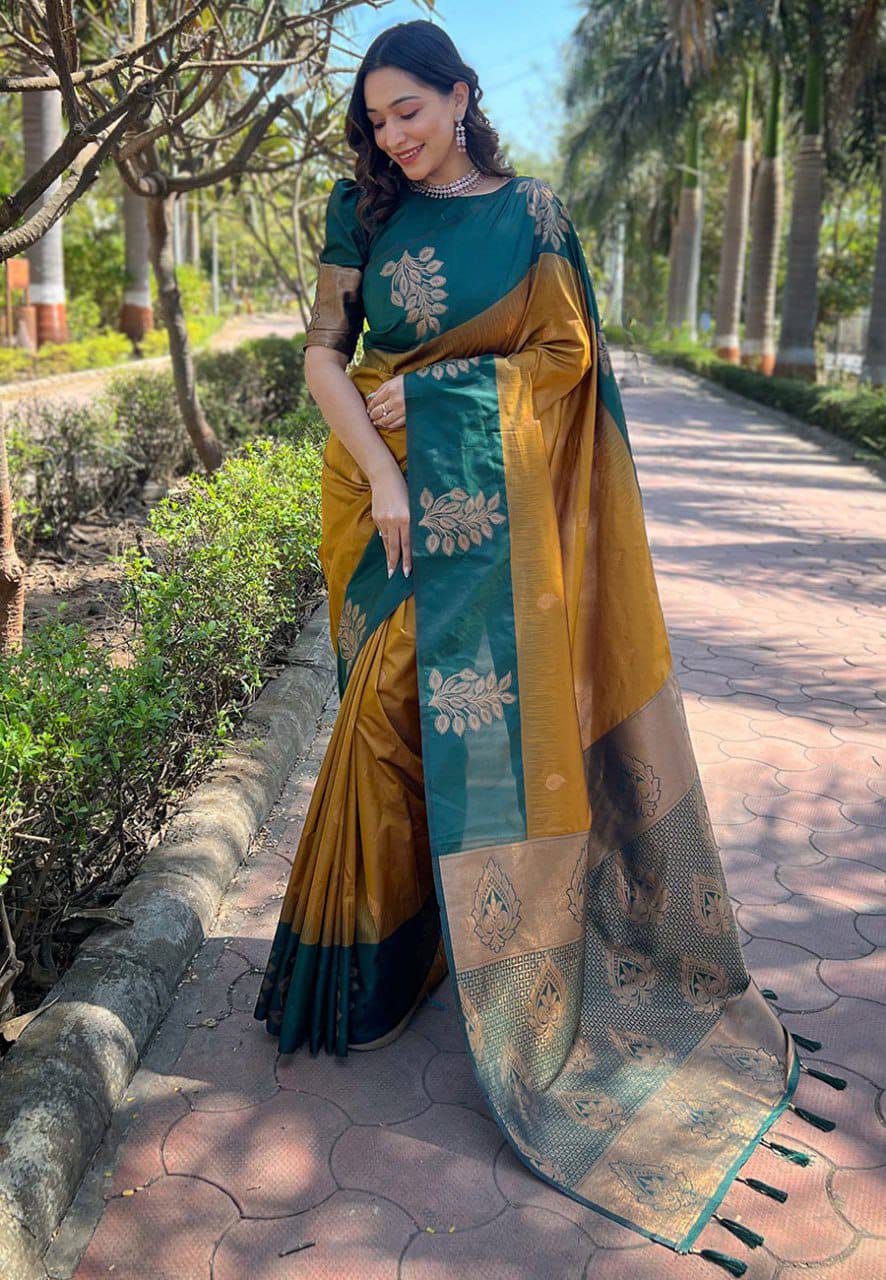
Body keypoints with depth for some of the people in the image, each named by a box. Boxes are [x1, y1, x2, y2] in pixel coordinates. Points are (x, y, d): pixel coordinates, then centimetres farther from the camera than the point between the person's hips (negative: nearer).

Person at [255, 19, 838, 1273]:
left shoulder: (533, 212, 7)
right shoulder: (362, 208, 9)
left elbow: (566, 355, 1)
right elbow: (324, 351, 2)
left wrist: (428, 384, -7)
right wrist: (381, 472, -12)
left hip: (492, 504, -1)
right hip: (389, 494, 1)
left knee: (486, 697, -6)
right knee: (395, 710, -1)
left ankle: (513, 949, 11)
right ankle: (380, 941, 16)